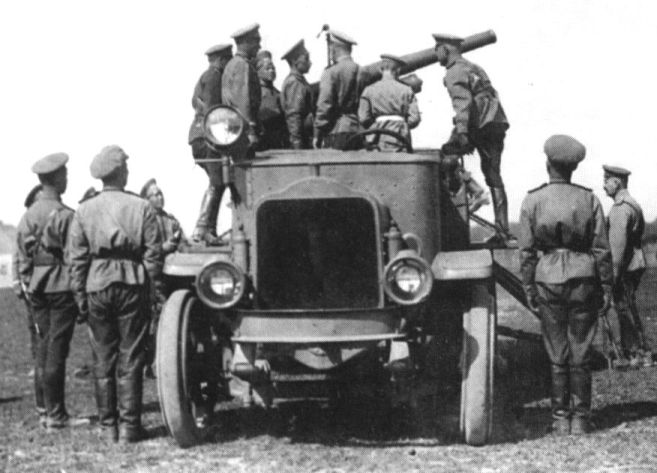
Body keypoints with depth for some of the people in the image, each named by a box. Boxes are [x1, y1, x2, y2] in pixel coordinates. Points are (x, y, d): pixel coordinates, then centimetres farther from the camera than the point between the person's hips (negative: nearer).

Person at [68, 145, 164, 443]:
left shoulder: (84, 211, 2)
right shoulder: (142, 208, -2)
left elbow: (77, 259, 0)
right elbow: (153, 254, -5)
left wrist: (80, 296, 4)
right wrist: (156, 290, 1)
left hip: (97, 286, 1)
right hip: (132, 285, -1)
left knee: (103, 360, 8)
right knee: (130, 358, 4)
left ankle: (108, 426, 10)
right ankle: (129, 426, 4)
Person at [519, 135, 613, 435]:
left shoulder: (532, 201, -3)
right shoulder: (589, 200, -2)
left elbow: (526, 252, -2)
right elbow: (601, 249, 0)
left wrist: (528, 289, 5)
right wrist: (606, 287, 7)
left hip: (548, 278, 0)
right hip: (583, 276, 0)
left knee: (557, 354, 7)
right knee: (581, 353, 6)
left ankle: (561, 419, 10)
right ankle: (580, 419, 8)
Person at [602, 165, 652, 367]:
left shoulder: (620, 208, -17)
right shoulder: (632, 204, 16)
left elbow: (619, 244, -23)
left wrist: (614, 273, -22)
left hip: (625, 267, -10)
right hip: (635, 265, 10)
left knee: (626, 310, -4)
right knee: (626, 310, 15)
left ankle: (641, 355, -1)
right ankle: (630, 351, 19)